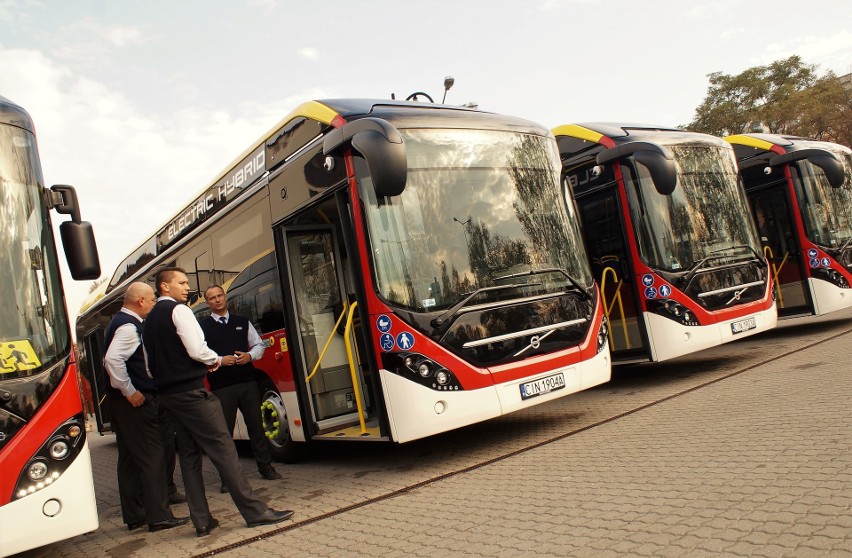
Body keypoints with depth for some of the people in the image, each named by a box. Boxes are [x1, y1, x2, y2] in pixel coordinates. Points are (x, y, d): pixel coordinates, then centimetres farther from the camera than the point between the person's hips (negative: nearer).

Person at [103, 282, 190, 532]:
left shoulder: (123, 322, 16)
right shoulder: (129, 326, -16)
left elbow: (113, 359, 24)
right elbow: (112, 359, -29)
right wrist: (130, 392, -22)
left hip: (125, 402, 10)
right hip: (137, 402, -10)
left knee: (129, 459, 13)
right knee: (152, 458, -5)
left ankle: (134, 516, 21)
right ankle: (158, 516, -1)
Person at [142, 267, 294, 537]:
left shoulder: (149, 321, 18)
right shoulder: (178, 310, -9)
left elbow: (151, 365, 21)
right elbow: (197, 350, -18)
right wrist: (216, 360, -1)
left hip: (168, 394, 9)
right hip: (192, 392, -9)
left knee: (189, 455, 10)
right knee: (223, 450, -8)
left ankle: (201, 521, 12)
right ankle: (255, 511, -6)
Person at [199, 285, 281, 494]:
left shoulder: (243, 322, 12)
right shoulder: (202, 326, 2)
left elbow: (259, 345, 15)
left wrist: (250, 356, -5)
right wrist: (220, 360, -17)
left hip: (248, 381, 3)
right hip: (221, 386, -3)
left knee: (256, 425, 8)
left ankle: (265, 467, 19)